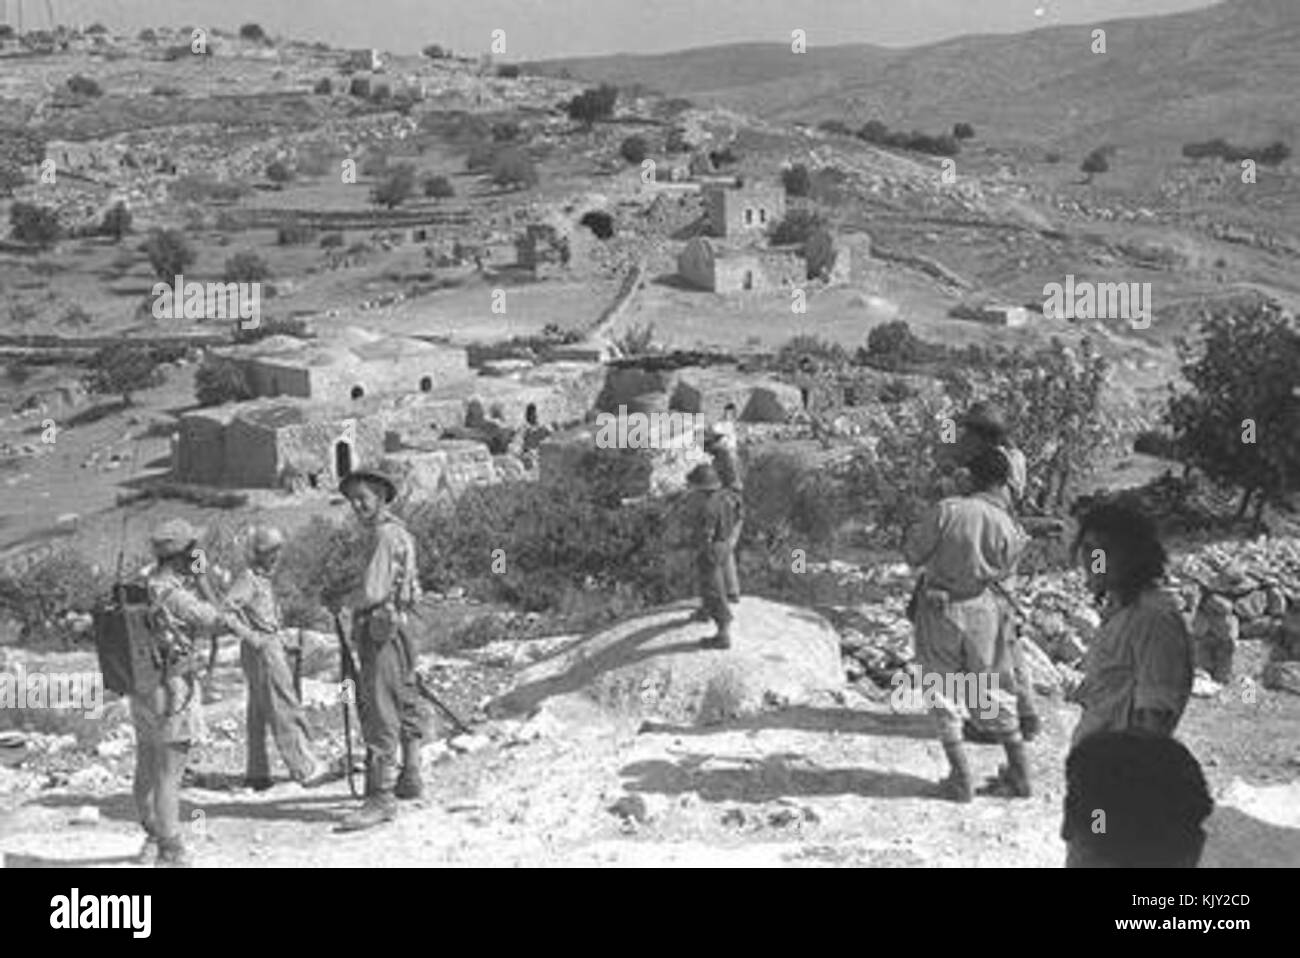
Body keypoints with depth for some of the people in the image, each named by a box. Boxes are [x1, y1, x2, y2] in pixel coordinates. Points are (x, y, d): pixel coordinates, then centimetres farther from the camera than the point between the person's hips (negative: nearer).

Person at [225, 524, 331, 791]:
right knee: (285, 711, -10)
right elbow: (229, 605, -27)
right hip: (263, 650, -10)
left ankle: (256, 773, 16)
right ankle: (304, 769, -11)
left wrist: (282, 635, 17)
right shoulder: (248, 579, -12)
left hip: (274, 647, 10)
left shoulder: (264, 579, 17)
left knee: (259, 714, 12)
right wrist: (251, 635, -23)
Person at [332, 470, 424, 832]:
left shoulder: (386, 535, -15)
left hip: (381, 629, -11)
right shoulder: (396, 532, 17)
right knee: (403, 707, 19)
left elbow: (372, 592, -22)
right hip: (392, 627, 11)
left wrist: (342, 601, -3)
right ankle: (410, 779, 31)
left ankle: (381, 797, -16)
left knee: (379, 715, -13)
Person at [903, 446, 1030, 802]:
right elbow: (1004, 569, 5)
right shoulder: (1007, 528, -9)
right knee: (992, 692, 16)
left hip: (940, 610, -2)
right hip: (983, 609, 3)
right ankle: (1019, 774, 21)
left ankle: (960, 779, 10)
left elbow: (912, 552, -11)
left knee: (945, 692, 10)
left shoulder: (948, 510, -17)